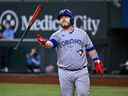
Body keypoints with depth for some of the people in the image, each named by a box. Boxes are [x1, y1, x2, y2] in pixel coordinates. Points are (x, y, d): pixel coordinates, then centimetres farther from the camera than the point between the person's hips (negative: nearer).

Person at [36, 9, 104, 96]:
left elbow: (90, 49, 13)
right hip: (65, 72, 0)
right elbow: (51, 43, -19)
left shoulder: (82, 33, 8)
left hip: (81, 72, 0)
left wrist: (97, 62, 5)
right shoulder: (57, 35, 2)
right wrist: (45, 43, -42)